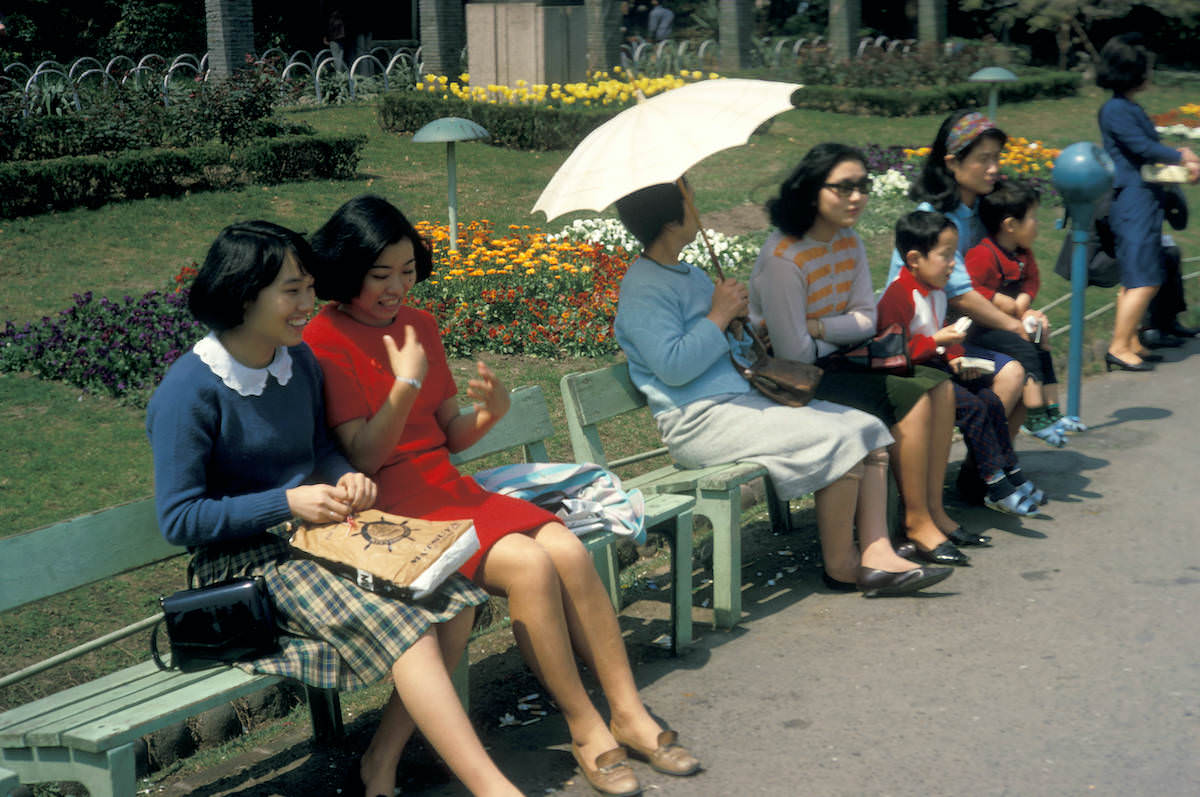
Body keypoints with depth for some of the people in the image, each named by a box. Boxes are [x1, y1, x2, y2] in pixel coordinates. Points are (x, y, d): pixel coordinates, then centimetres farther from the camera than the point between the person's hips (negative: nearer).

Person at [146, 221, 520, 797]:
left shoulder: (299, 362, 6)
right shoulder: (189, 392, -15)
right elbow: (179, 519, -14)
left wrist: (346, 478, -2)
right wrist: (288, 502, -19)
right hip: (244, 565, -8)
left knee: (455, 594, -13)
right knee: (399, 622, -28)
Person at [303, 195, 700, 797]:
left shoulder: (418, 325, 13)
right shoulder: (325, 341, -9)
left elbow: (450, 437, 14)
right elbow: (362, 459, -14)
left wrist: (489, 413, -6)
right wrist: (406, 385, -22)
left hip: (449, 487, 7)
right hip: (393, 509, -7)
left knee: (568, 549, -17)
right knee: (528, 564, -26)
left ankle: (630, 715, -11)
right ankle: (586, 730, -14)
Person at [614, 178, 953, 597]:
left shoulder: (688, 274, 20)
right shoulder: (643, 288, -12)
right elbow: (673, 367, -23)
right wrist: (720, 315, -14)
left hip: (746, 398, 11)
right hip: (702, 420, -11)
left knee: (868, 429, -1)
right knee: (839, 440, -23)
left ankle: (876, 555, -9)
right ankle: (839, 563, -8)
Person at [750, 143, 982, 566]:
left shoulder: (850, 243, 3)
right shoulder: (783, 258, -23)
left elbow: (866, 320, 5)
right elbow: (794, 353, -22)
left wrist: (819, 327, -13)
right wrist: (839, 333, -4)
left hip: (830, 360, 9)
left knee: (940, 385, -3)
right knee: (912, 396, -19)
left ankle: (933, 509, 1)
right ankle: (916, 522, -7)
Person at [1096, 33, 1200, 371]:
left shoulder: (1130, 108, 16)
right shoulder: (1115, 109, -14)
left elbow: (1148, 148, 18)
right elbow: (1143, 148, -17)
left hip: (1144, 200, 10)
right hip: (1132, 201, -10)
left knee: (1135, 280, 13)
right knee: (1144, 281, -10)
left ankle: (1130, 342, 19)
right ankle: (1119, 347, -8)